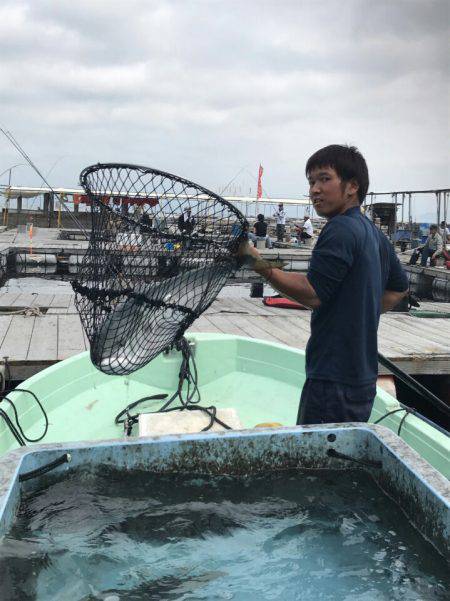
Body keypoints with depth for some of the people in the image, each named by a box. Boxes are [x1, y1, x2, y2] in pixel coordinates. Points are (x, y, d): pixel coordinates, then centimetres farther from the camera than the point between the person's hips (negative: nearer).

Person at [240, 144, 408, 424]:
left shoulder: (341, 229, -15)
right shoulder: (375, 233, 15)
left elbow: (312, 293, -22)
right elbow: (399, 287, 27)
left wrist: (260, 266, -22)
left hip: (333, 378, -10)